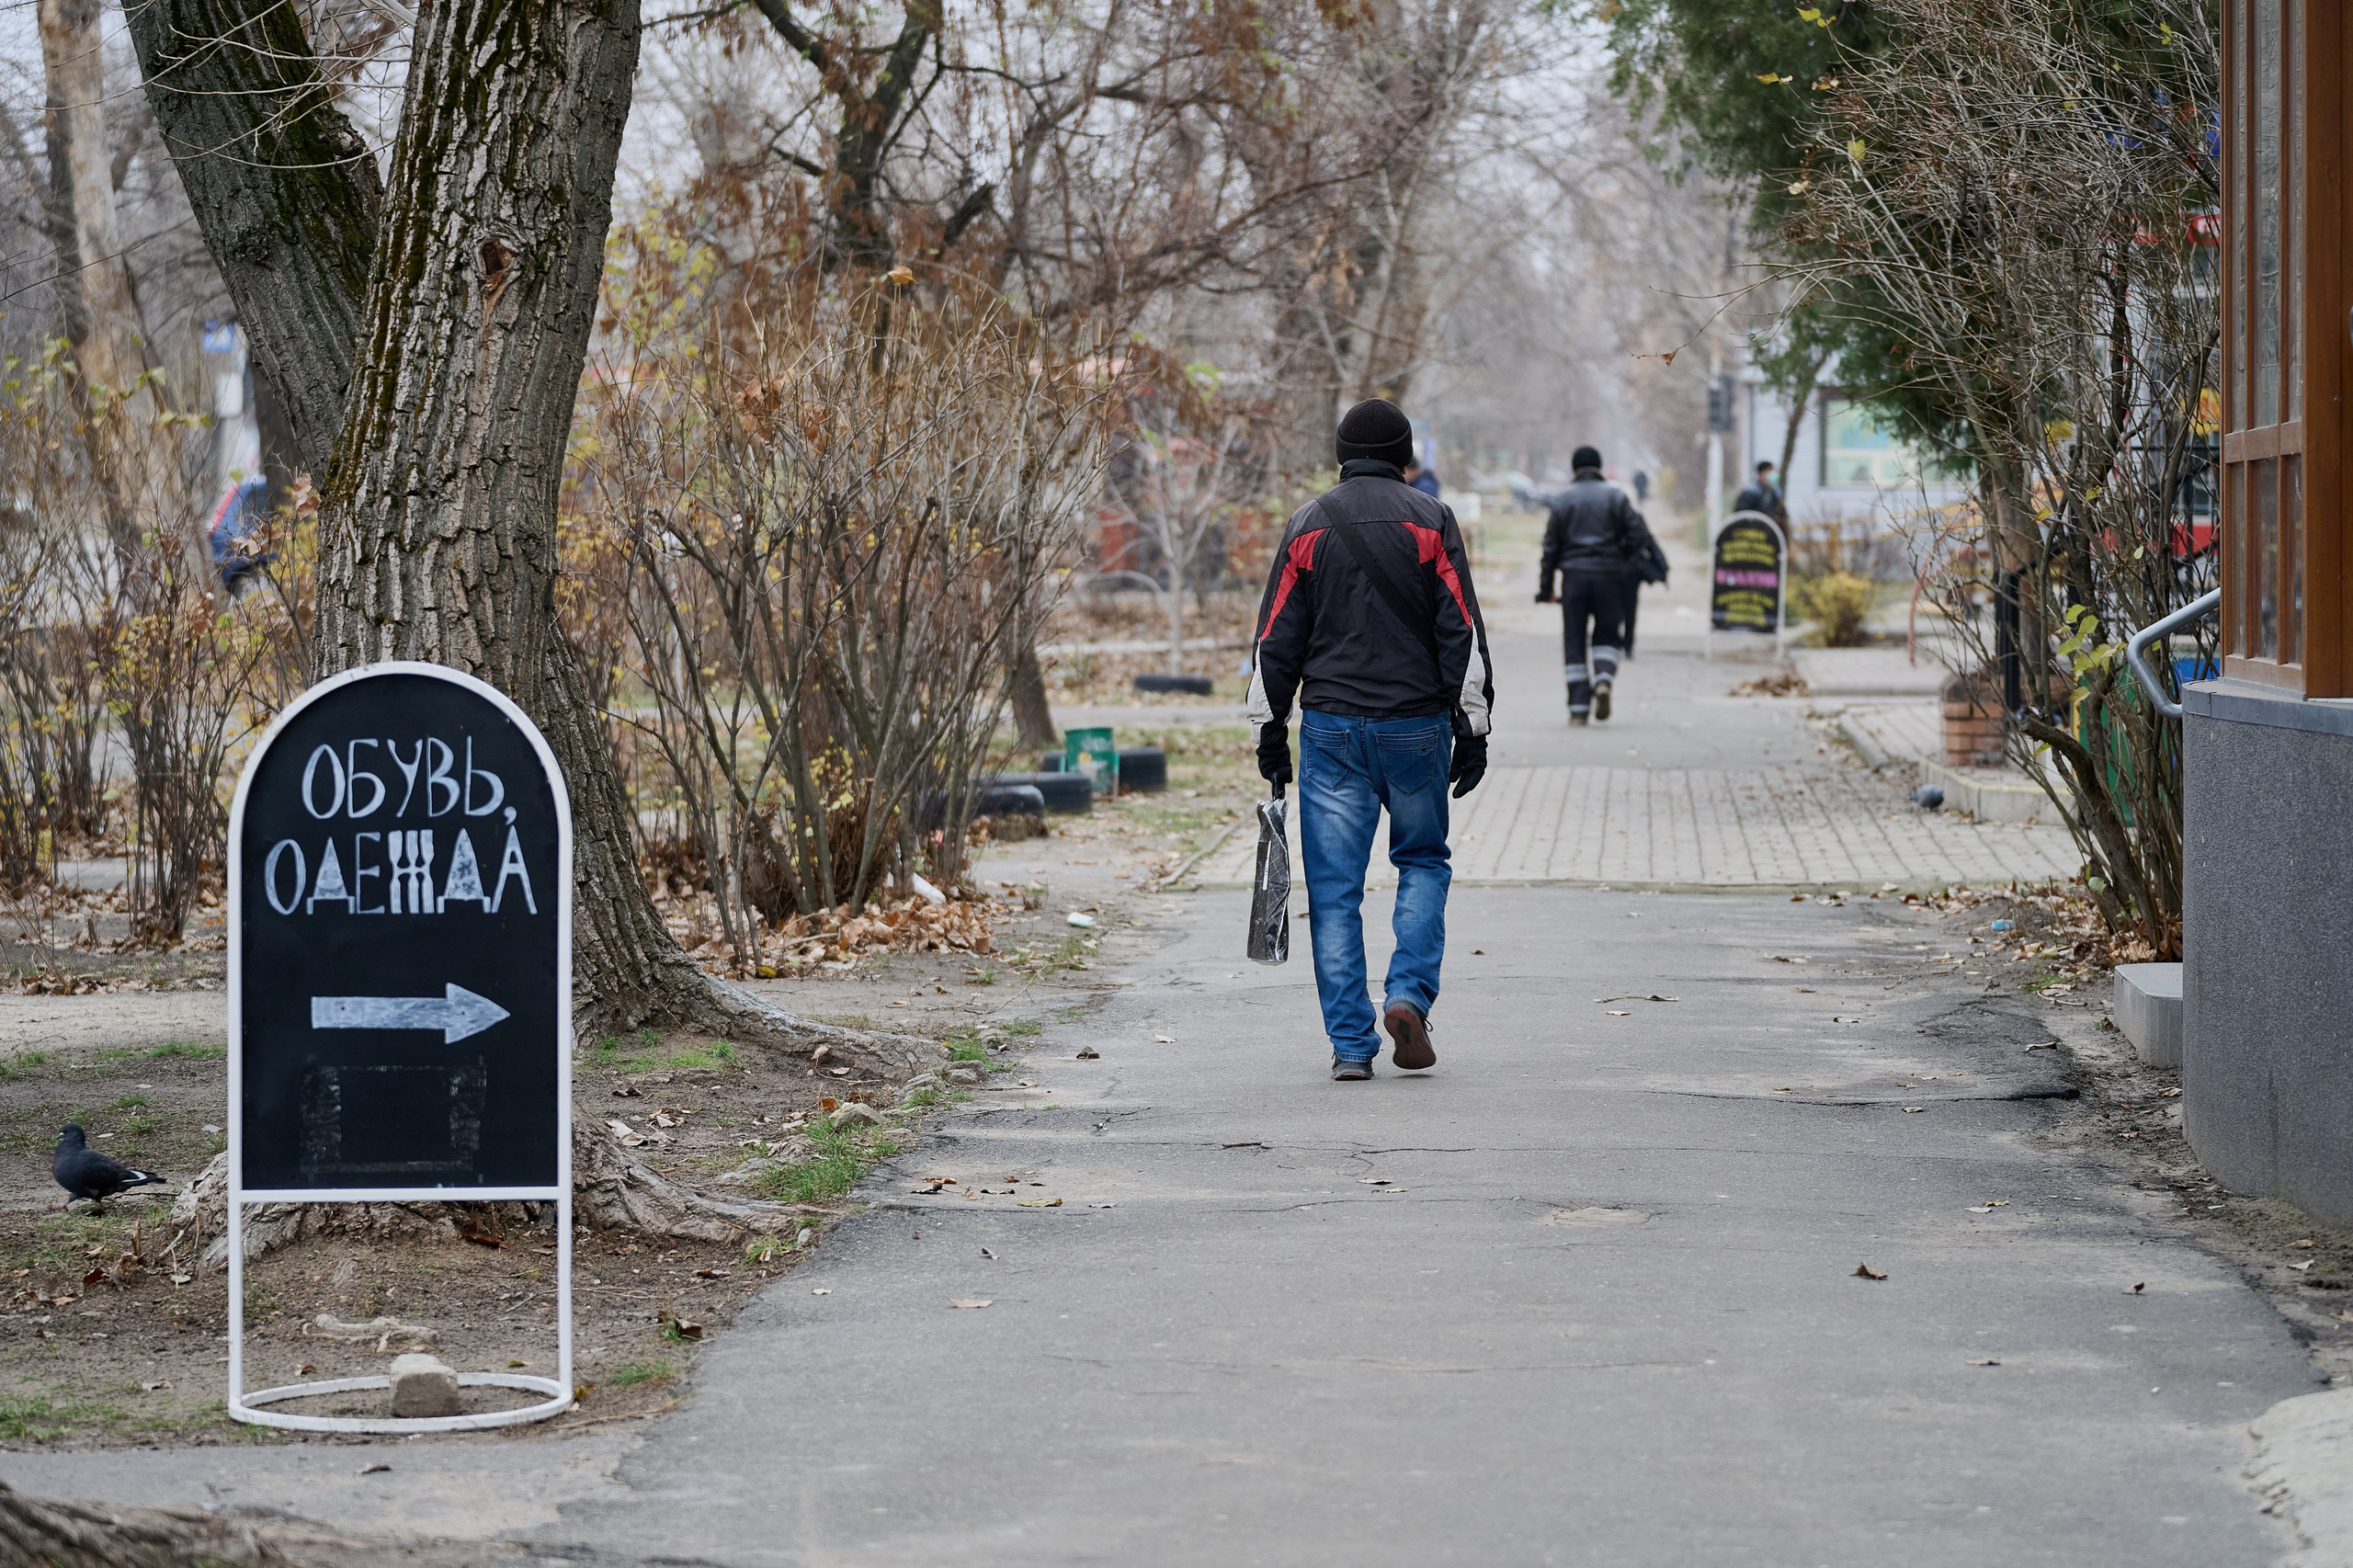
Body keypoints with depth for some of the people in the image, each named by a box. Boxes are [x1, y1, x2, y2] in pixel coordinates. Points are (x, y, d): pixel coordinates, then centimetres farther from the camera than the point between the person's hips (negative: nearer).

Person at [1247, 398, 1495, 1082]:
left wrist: (1270, 728, 10)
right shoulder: (1430, 522, 0)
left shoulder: (1308, 526, 5)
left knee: (1335, 887, 3)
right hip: (1416, 727, -1)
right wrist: (1472, 729, 1)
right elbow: (1463, 633, -4)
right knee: (1423, 862, 16)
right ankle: (1409, 994, -4)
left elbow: (1276, 639, 4)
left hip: (1331, 730, 1)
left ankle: (1350, 1044, 0)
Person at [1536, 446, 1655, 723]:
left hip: (1574, 576, 0)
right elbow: (1638, 534, -4)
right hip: (1609, 576, 0)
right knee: (1607, 636, 12)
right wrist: (1627, 561, 13)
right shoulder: (1616, 496, 4)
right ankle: (1604, 679, -17)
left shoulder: (1562, 500, 4)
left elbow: (1551, 546, 3)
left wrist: (1545, 587, 7)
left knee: (1574, 642, 4)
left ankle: (1578, 707, -1)